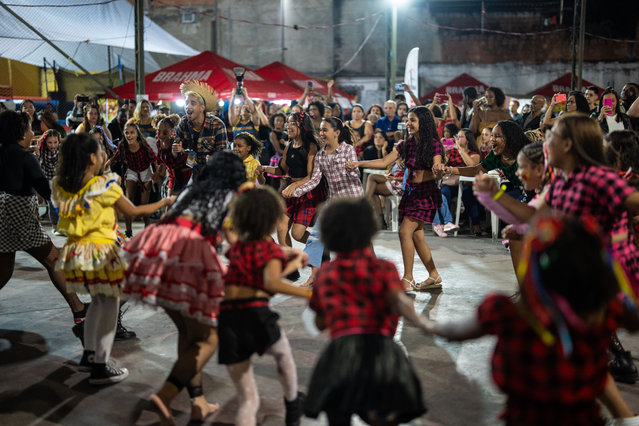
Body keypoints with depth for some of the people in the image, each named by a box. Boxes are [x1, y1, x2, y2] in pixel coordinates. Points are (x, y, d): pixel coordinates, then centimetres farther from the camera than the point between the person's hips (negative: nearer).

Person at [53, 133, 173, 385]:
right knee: (110, 304, 5)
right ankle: (100, 368, 6)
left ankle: (89, 354, 31)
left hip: (74, 251, 7)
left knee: (99, 301, 24)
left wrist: (98, 172, 19)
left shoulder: (62, 186, 0)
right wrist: (164, 202, 5)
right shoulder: (105, 185, -15)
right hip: (100, 251, -7)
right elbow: (132, 212, -6)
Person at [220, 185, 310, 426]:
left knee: (248, 400, 14)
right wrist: (310, 293, -24)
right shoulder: (270, 249, -3)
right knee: (283, 355, 33)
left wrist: (291, 262, 46)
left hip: (227, 318, 5)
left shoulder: (237, 247, 18)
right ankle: (292, 406, 53)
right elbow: (271, 282, -23)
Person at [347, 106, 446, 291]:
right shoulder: (406, 145, 9)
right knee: (416, 236, 7)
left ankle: (407, 279, -9)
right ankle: (434, 276, 19)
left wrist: (438, 170, -39)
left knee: (405, 231, -16)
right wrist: (359, 163, -8)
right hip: (409, 192, 7)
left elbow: (437, 175, -15)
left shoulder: (433, 145, -9)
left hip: (426, 193, -7)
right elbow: (384, 162, 3)